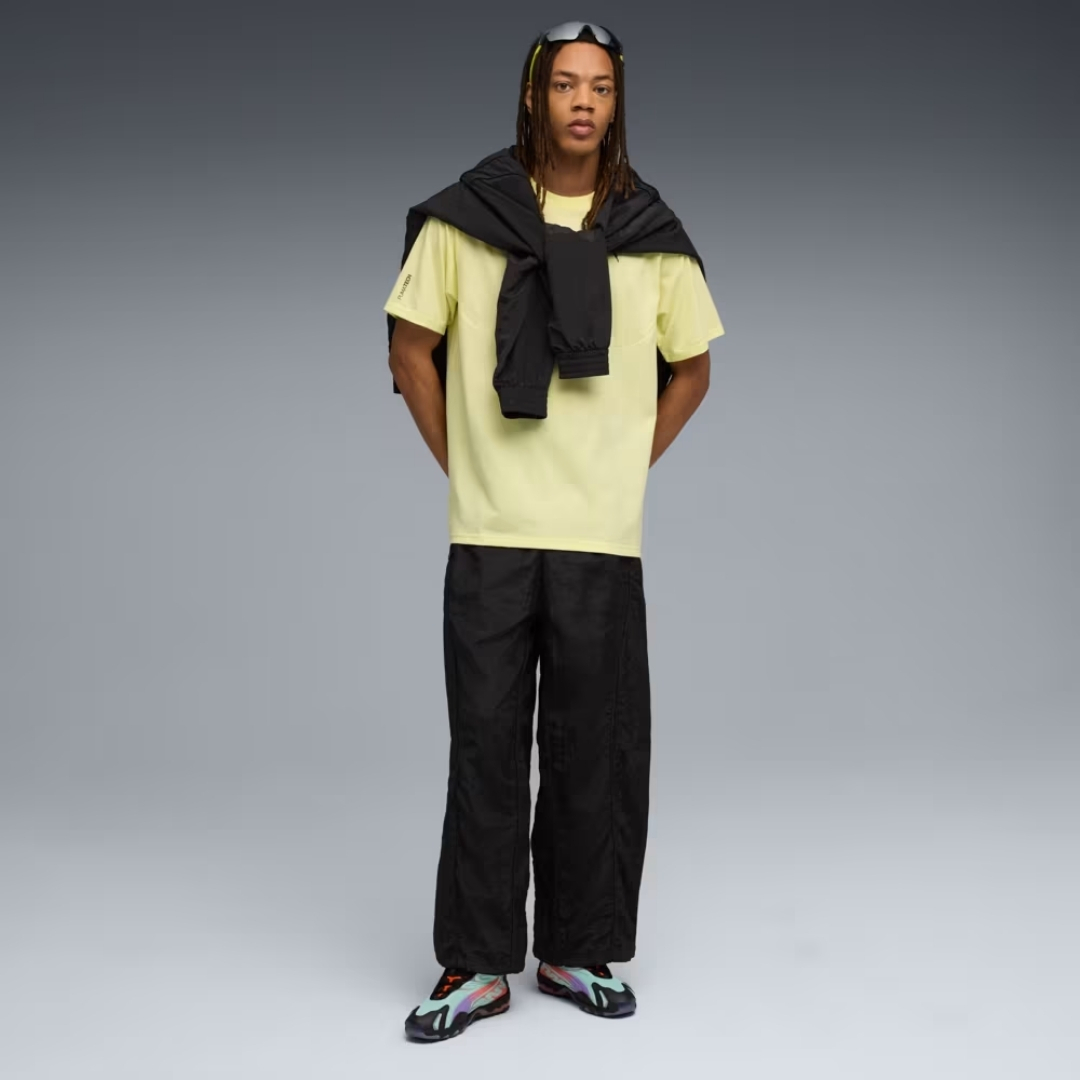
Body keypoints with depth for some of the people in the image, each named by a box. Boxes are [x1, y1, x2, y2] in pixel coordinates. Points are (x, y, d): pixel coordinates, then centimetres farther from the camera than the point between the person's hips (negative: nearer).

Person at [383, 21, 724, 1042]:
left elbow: (691, 369, 16)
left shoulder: (651, 234, 8)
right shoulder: (465, 217, 4)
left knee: (595, 753, 7)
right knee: (485, 749, 3)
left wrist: (627, 466, 8)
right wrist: (459, 463, 3)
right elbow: (410, 347, 8)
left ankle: (579, 950, 23)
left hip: (603, 538, 1)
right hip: (488, 535, -1)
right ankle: (477, 964, 15)